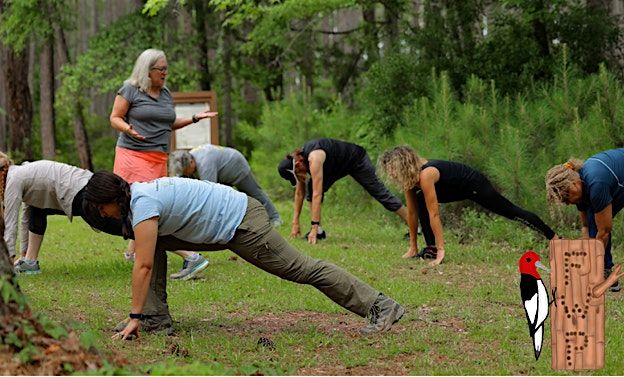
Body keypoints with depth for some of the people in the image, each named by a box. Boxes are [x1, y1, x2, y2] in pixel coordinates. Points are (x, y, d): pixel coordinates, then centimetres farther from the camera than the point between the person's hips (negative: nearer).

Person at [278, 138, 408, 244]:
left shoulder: (314, 158, -40)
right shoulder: (299, 158, -14)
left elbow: (317, 194, -41)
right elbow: (299, 193, -4)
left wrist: (314, 227, -41)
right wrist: (295, 222, -4)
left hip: (357, 160, -8)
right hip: (337, 166, 8)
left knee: (381, 193, -3)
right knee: (311, 188, -9)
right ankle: (319, 231, -7)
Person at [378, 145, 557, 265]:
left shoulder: (425, 175, -36)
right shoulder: (410, 176, -10)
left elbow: (434, 215, -36)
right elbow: (412, 212, -4)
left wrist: (441, 250, -35)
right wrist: (413, 247, -2)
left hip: (475, 185, -8)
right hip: (459, 189, 8)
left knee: (513, 212, 2)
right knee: (420, 201, -7)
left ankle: (554, 237, 16)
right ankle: (431, 249, -6)